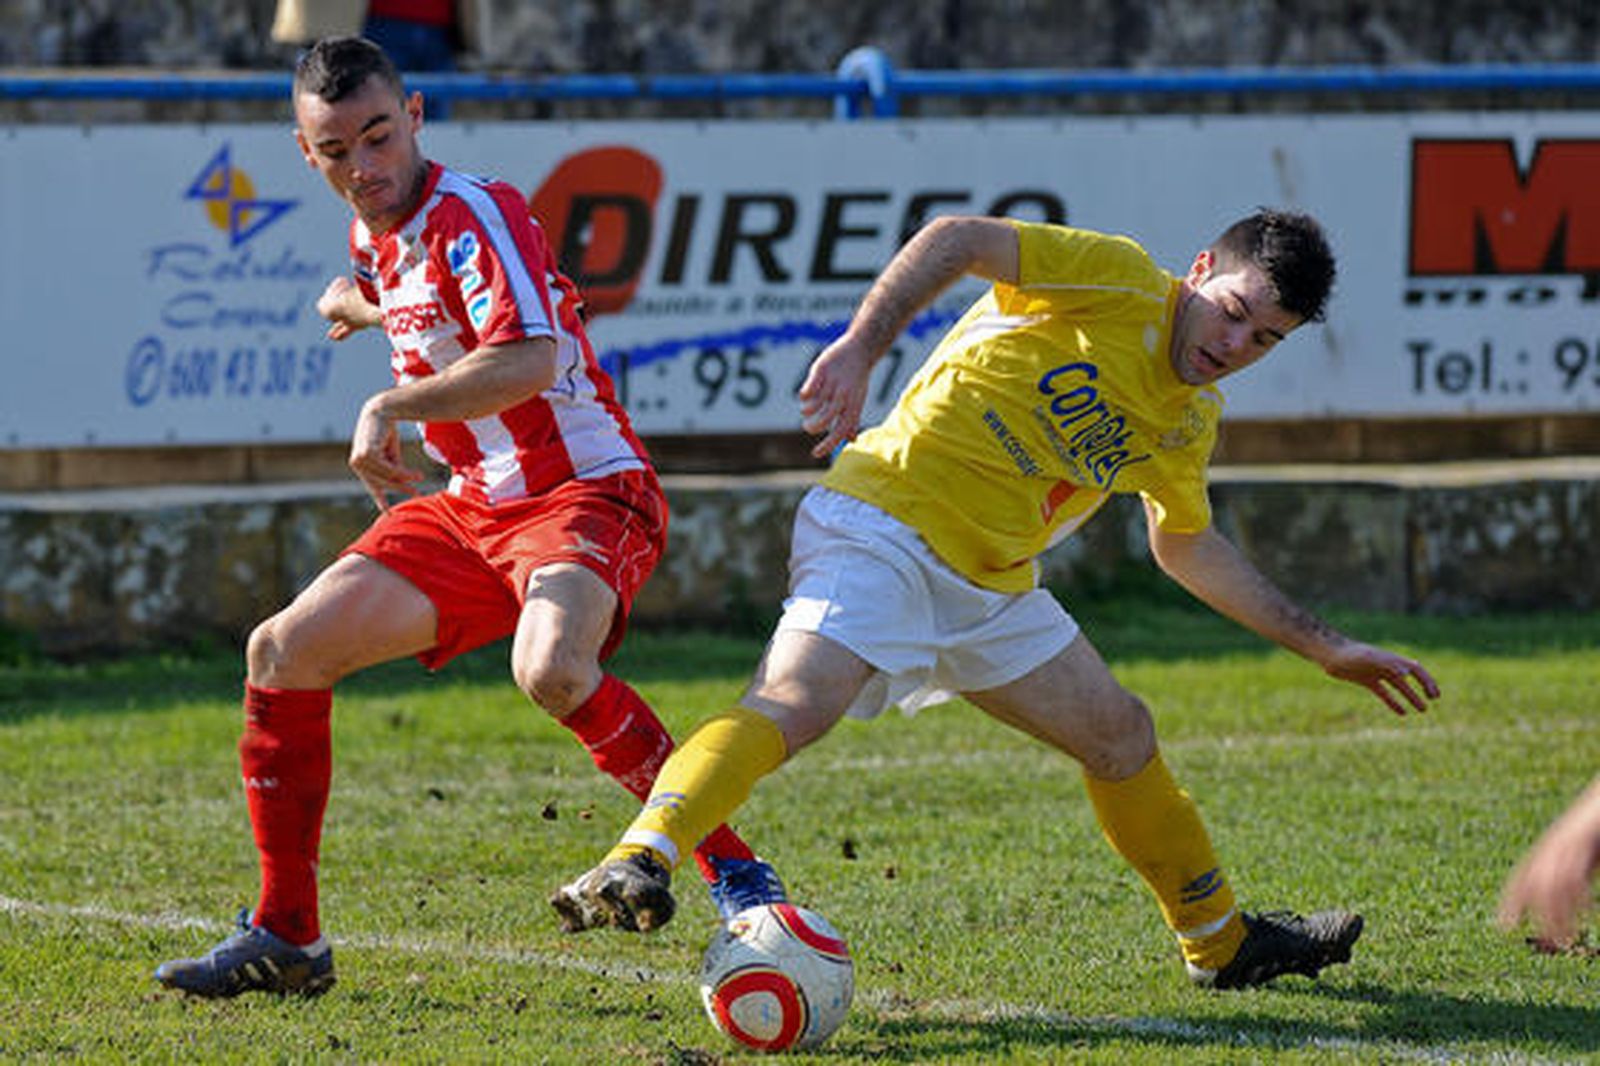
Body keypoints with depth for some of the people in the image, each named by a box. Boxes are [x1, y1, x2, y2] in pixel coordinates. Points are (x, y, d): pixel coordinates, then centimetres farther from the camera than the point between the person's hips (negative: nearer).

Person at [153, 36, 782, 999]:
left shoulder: (472, 214, -16)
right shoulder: (376, 240, 11)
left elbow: (529, 359, -34)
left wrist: (392, 406, -30)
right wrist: (360, 305, 25)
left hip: (587, 494, -9)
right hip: (474, 509, 9)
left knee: (551, 668, -38)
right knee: (284, 652, 2)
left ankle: (732, 870, -26)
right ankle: (286, 936, 11)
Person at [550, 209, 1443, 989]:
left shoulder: (1193, 419, 16)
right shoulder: (1119, 280, -9)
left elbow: (1187, 545, 30)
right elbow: (957, 239, -17)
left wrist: (1325, 647, 29)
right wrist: (860, 348, -31)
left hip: (993, 586, 9)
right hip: (885, 528, -9)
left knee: (1123, 737, 16)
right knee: (795, 704, -31)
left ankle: (1224, 943, 34)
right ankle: (636, 864, -45)